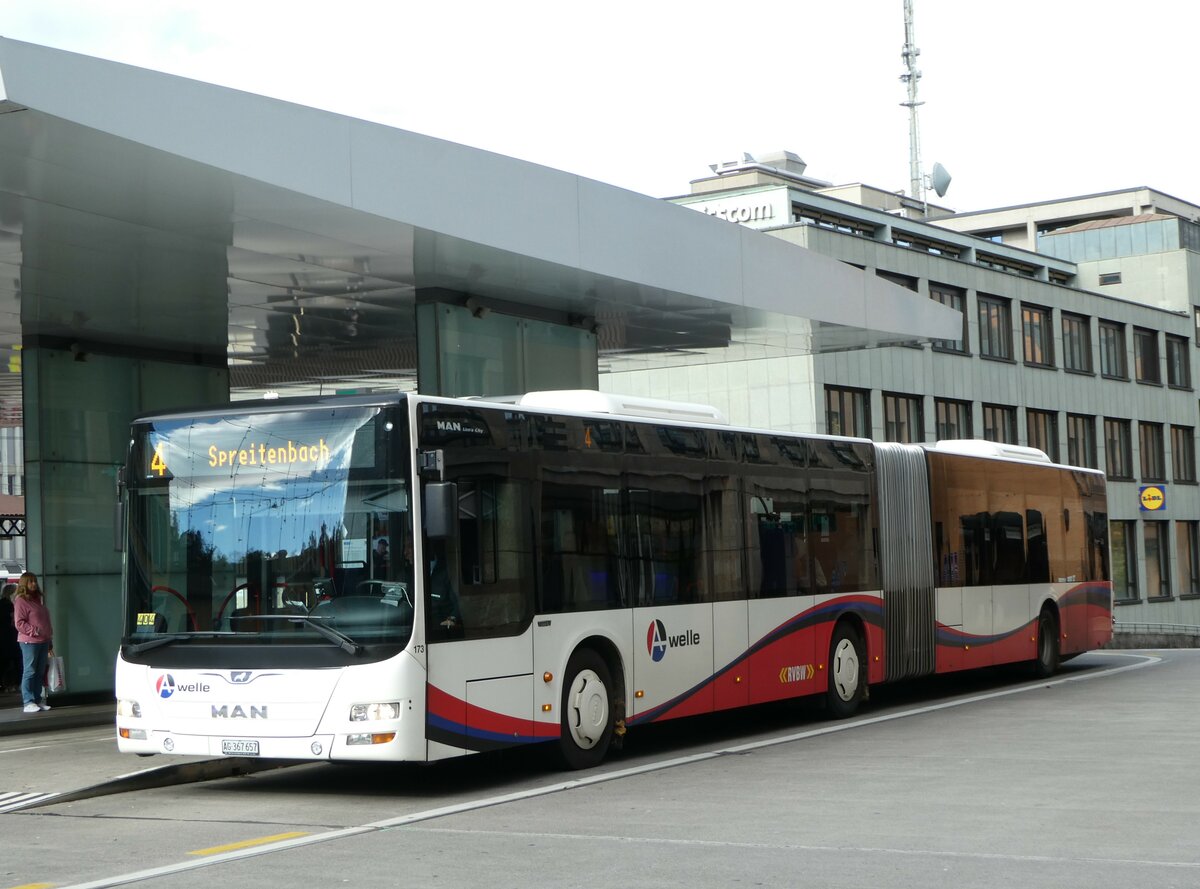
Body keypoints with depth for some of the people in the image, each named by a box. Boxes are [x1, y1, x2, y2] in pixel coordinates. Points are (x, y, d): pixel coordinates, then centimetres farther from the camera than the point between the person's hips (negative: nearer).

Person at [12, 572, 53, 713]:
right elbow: (19, 623, -12)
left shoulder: (39, 599, 18)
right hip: (29, 642, -8)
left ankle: (38, 700, 13)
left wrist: (50, 642, 20)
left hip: (43, 641, 8)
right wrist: (35, 631, -20)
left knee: (40, 672, 9)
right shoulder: (21, 601, -6)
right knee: (30, 672, -7)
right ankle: (28, 703, -6)